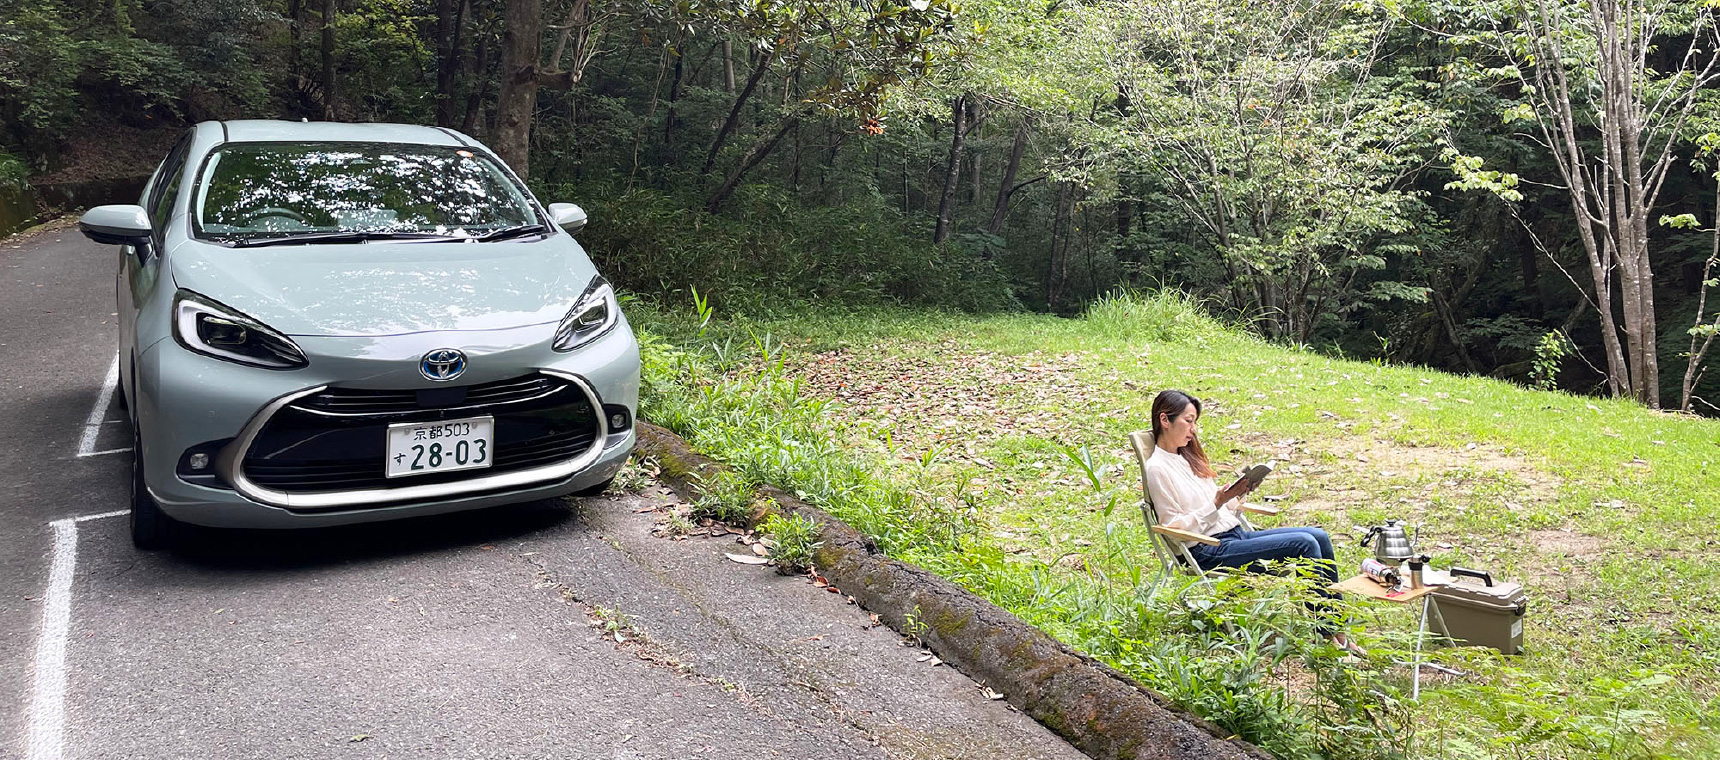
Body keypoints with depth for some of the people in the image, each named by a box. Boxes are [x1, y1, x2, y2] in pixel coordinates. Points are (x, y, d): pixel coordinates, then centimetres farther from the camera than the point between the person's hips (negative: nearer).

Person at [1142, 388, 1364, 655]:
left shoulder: (1186, 457, 17)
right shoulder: (1157, 468, -10)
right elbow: (1175, 527, -14)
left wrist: (1235, 497, 0)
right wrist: (1218, 503, -19)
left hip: (1235, 533, 9)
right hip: (1209, 552, -9)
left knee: (1320, 537, -4)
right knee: (1304, 544, -19)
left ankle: (1337, 630, -1)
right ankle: (1327, 633, -9)